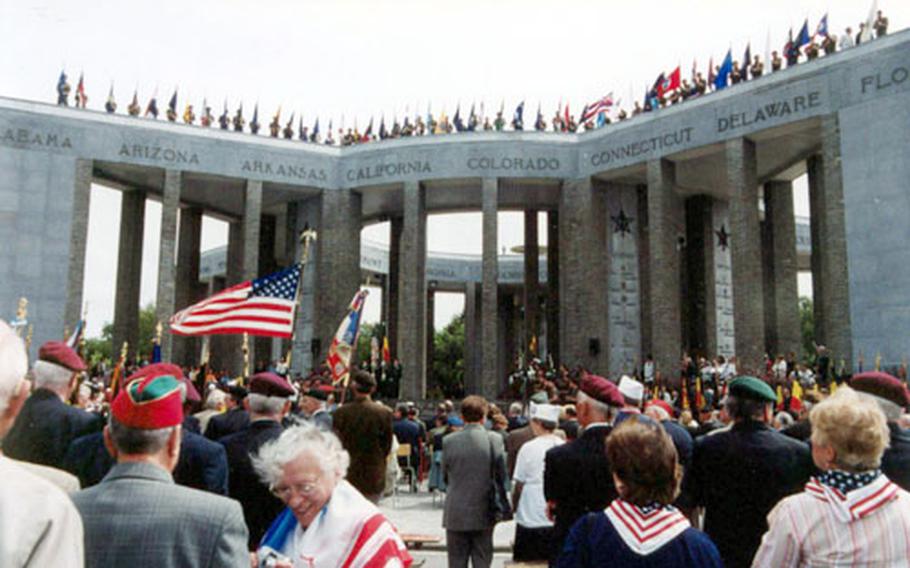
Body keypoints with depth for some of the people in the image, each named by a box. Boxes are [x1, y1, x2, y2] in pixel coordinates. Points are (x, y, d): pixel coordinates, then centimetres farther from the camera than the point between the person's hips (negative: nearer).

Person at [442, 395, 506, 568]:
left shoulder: (449, 440, -6)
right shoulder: (494, 439, -9)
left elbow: (445, 475, 3)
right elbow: (502, 473, -3)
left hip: (455, 514, 0)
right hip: (483, 514, 0)